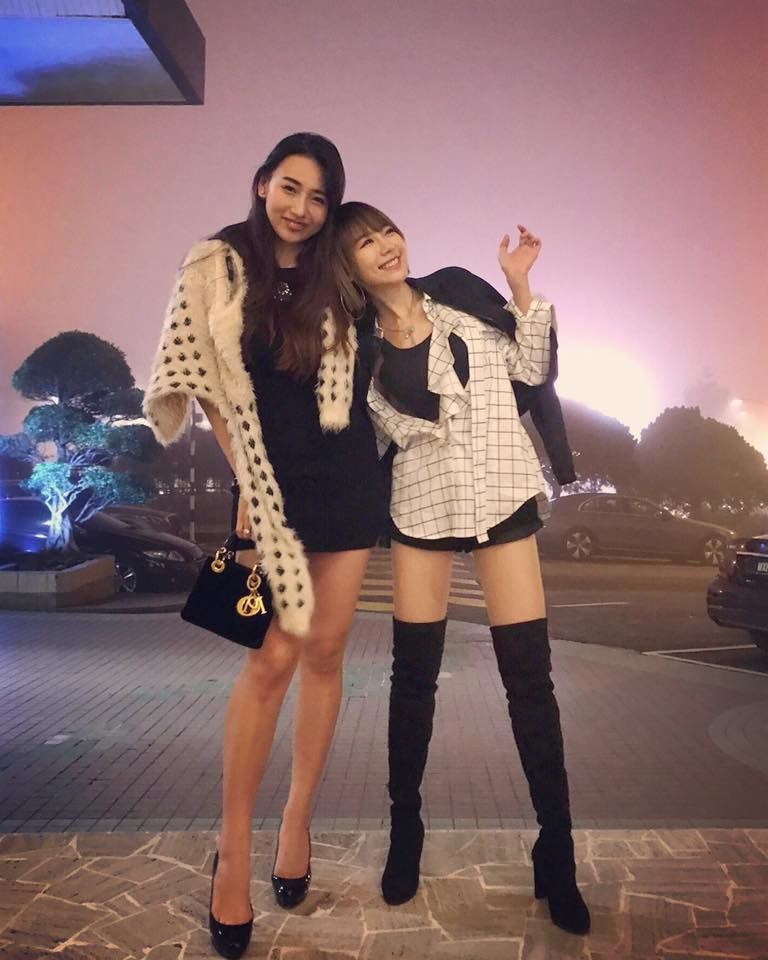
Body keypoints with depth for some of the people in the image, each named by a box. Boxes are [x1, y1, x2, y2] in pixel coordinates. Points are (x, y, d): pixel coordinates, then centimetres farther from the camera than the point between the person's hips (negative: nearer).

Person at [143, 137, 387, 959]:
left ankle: (298, 819, 23)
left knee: (325, 651, 7)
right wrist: (245, 476, -2)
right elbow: (204, 380, 0)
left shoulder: (336, 278, 7)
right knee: (274, 655, -8)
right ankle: (233, 848, 8)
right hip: (271, 484, -3)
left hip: (345, 481, 3)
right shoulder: (216, 266, -1)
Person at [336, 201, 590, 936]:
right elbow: (396, 430, -5)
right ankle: (404, 830, 27)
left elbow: (530, 369, 3)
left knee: (529, 676, -1)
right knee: (414, 674, 7)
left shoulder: (461, 294, 4)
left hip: (502, 495, 0)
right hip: (421, 505, 0)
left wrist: (520, 286, -5)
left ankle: (556, 853, 14)